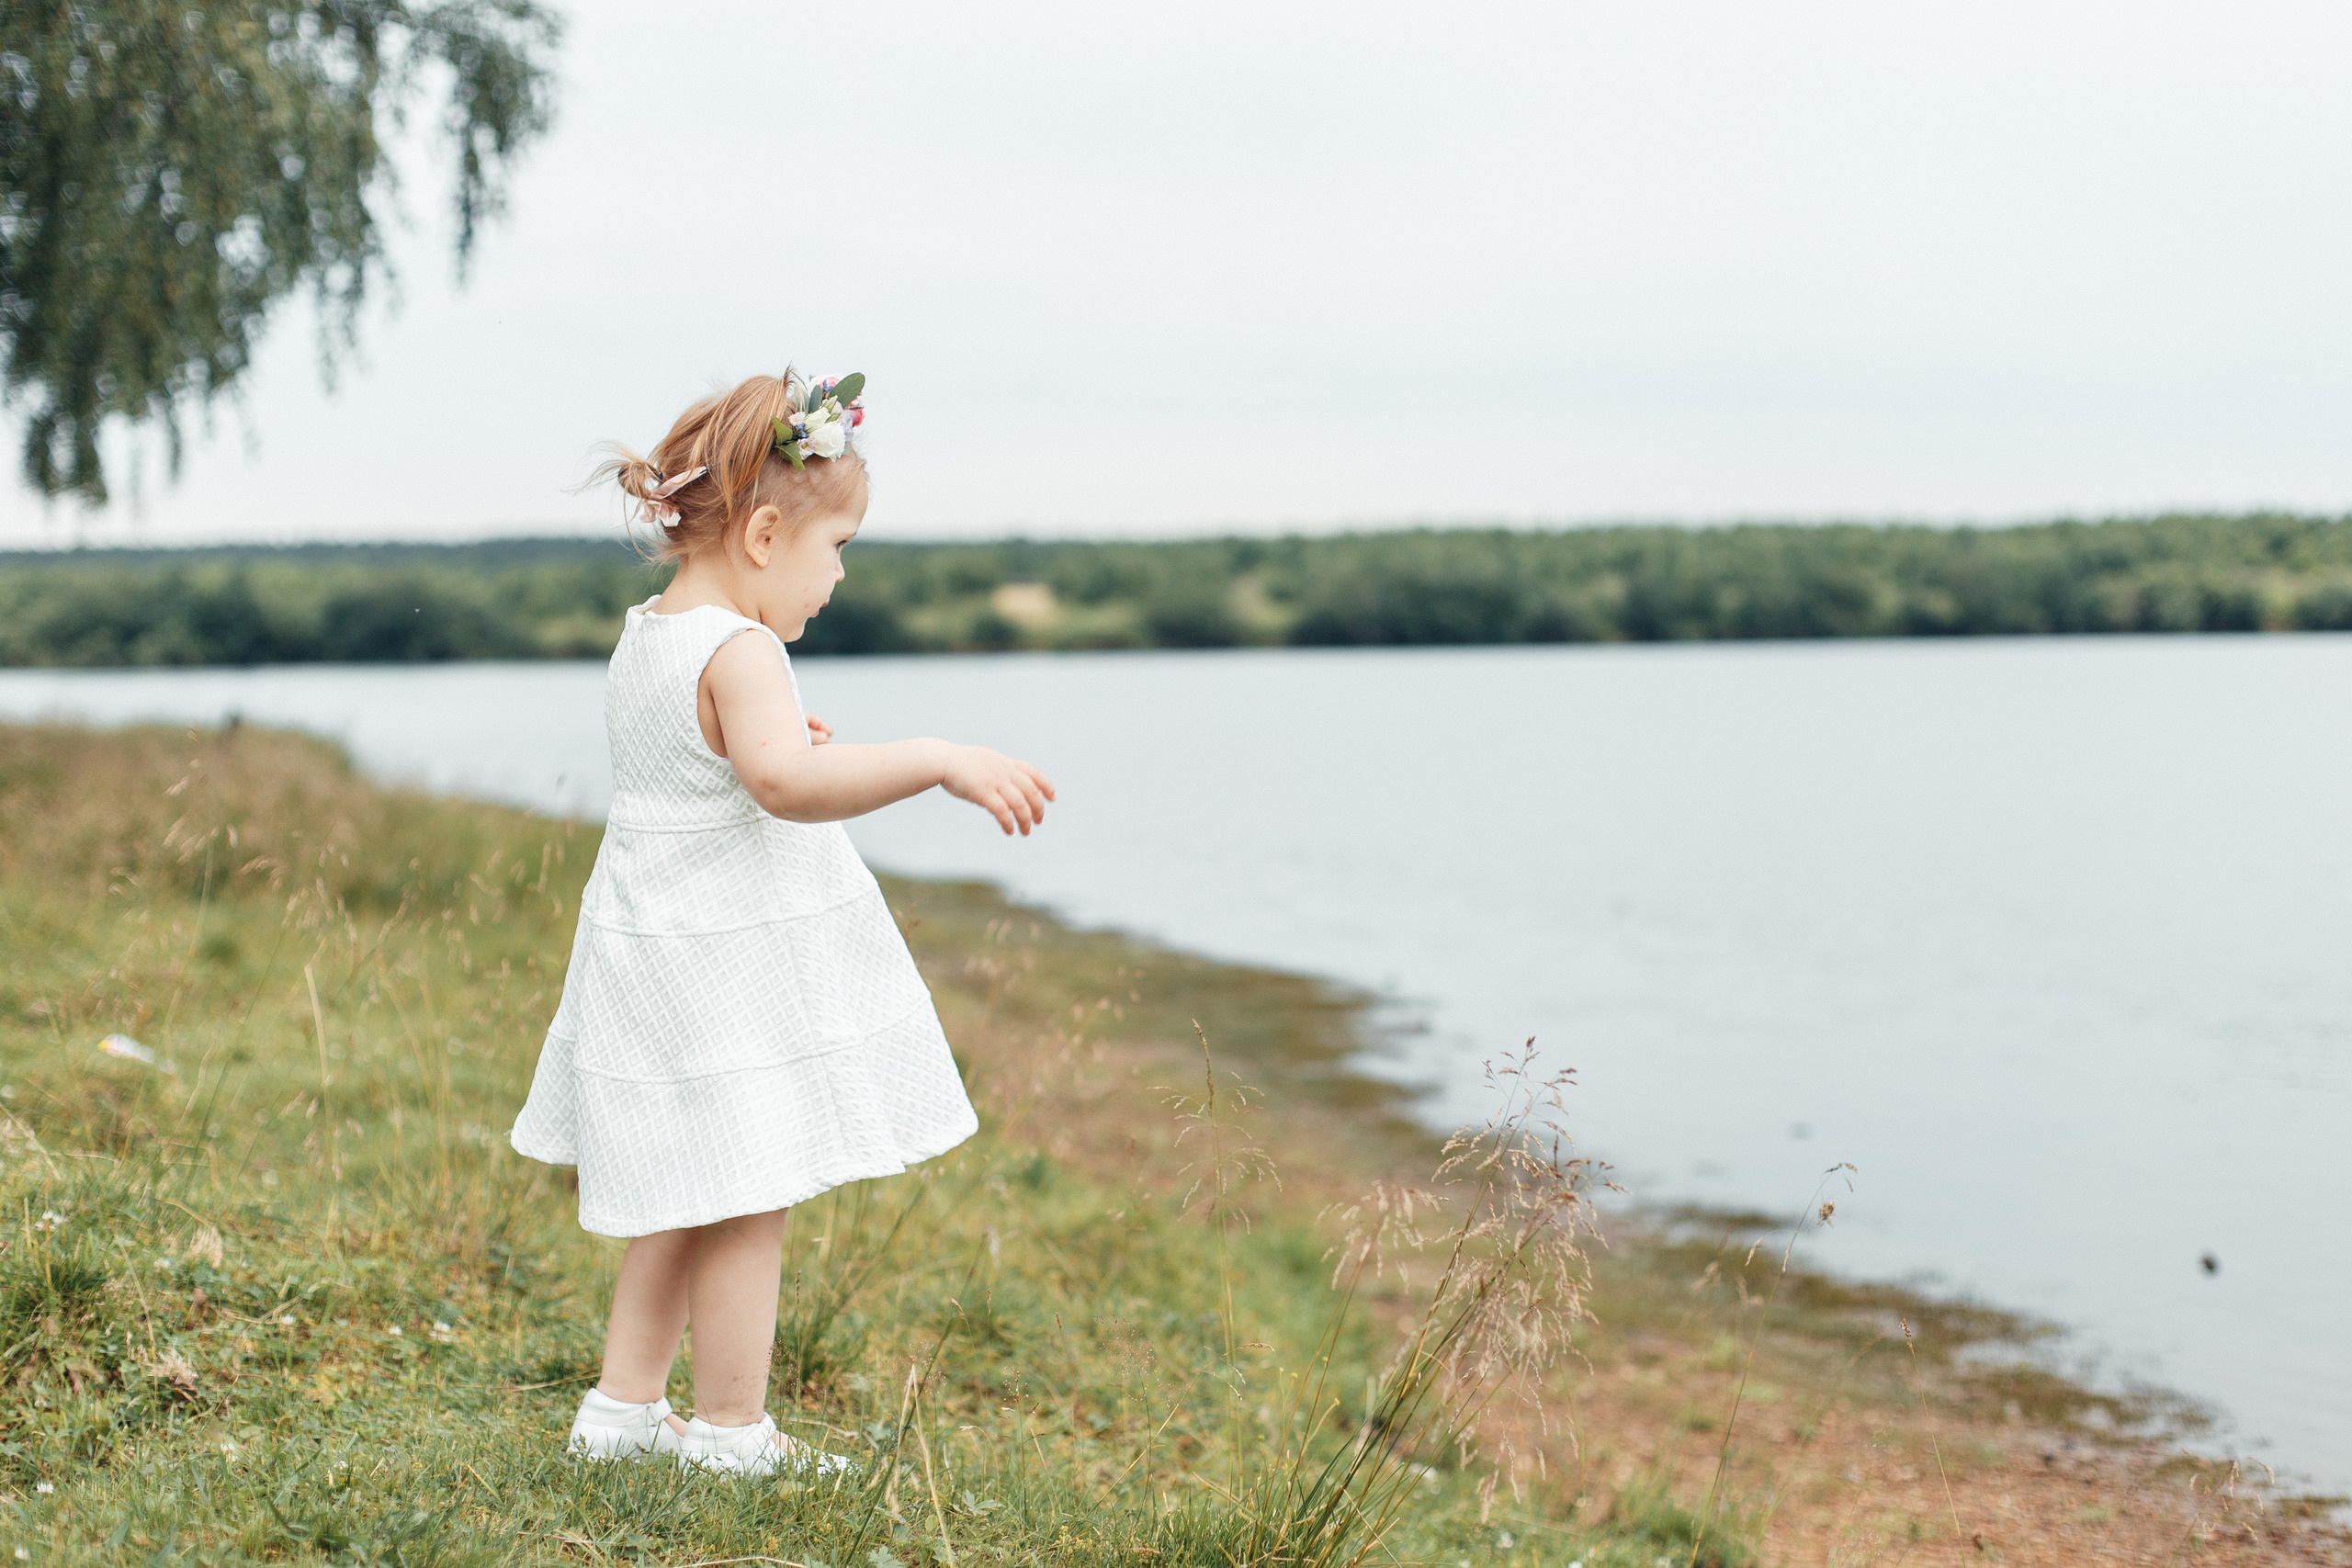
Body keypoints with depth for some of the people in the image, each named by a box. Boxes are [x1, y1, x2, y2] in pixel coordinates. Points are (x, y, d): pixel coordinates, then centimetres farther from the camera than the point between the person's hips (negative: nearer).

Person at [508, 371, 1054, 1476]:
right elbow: (787, 782, -38)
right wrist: (937, 761, -41)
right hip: (730, 972, -10)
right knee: (746, 1207, 1)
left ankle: (622, 1410, 27)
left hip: (653, 957, 10)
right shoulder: (738, 650, -21)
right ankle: (730, 1436, 11)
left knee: (685, 1206, 20)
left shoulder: (643, 637, 10)